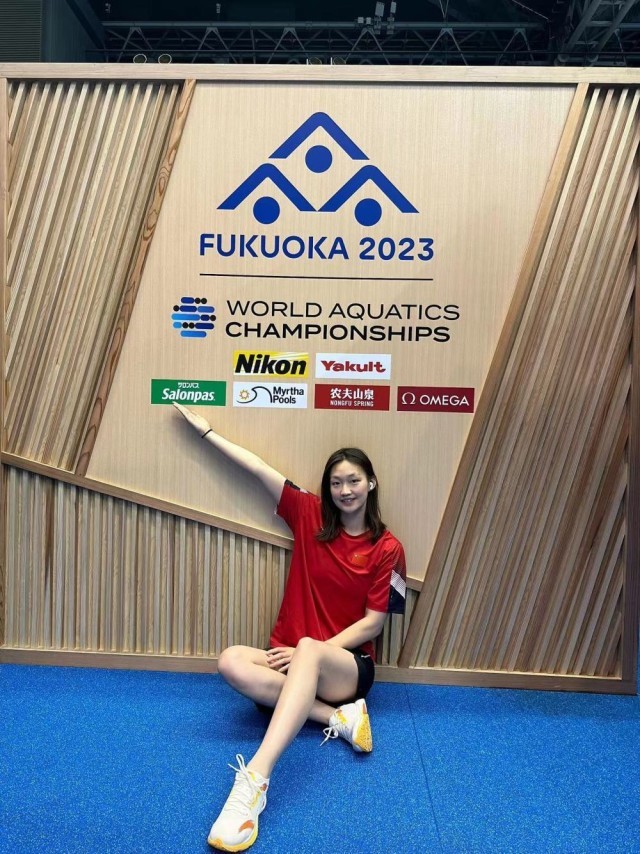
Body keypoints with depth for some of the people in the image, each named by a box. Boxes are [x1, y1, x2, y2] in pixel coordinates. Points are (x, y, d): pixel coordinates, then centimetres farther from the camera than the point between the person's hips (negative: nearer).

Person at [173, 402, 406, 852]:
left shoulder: (387, 549, -6)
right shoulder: (311, 517, 2)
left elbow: (373, 623, -7)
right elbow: (260, 469, 0)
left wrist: (313, 650, -16)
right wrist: (207, 431, 4)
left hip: (348, 666, -4)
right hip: (294, 658, 4)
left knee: (308, 650, -40)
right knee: (232, 662, -28)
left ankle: (255, 780, -53)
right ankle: (338, 718, -24)